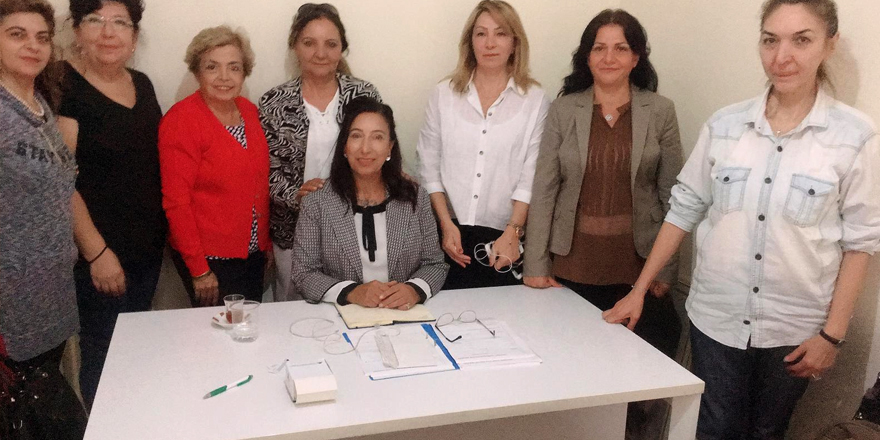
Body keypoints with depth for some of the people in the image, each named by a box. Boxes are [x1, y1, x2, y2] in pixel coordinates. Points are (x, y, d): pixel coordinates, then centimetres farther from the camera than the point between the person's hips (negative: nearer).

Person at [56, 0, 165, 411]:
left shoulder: (142, 84, 8)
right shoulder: (63, 84, -13)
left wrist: (161, 235, 13)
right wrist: (97, 252, -18)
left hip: (148, 249, 7)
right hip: (99, 256, -7)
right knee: (103, 358, 4)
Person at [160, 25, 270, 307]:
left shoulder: (249, 110, 5)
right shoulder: (182, 120, -14)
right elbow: (176, 202, -15)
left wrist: (265, 243, 12)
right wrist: (199, 270, -15)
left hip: (253, 253, 6)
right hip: (209, 259, -6)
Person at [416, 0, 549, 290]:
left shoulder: (535, 100, 0)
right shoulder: (443, 95, 5)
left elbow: (531, 176, -3)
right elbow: (429, 166, 4)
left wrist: (513, 232, -11)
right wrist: (446, 224, -4)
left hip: (504, 236, -1)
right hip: (449, 233, 1)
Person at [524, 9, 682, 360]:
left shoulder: (660, 111, 0)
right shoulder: (563, 110, 0)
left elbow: (672, 195, 2)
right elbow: (544, 190, -1)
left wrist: (666, 269, -2)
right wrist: (536, 264, -5)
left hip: (638, 263, 0)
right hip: (574, 262, 0)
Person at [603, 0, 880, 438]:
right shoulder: (724, 124, -3)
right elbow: (683, 209, 2)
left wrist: (832, 334, -7)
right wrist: (639, 290, 1)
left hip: (794, 327, -1)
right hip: (715, 318, 1)